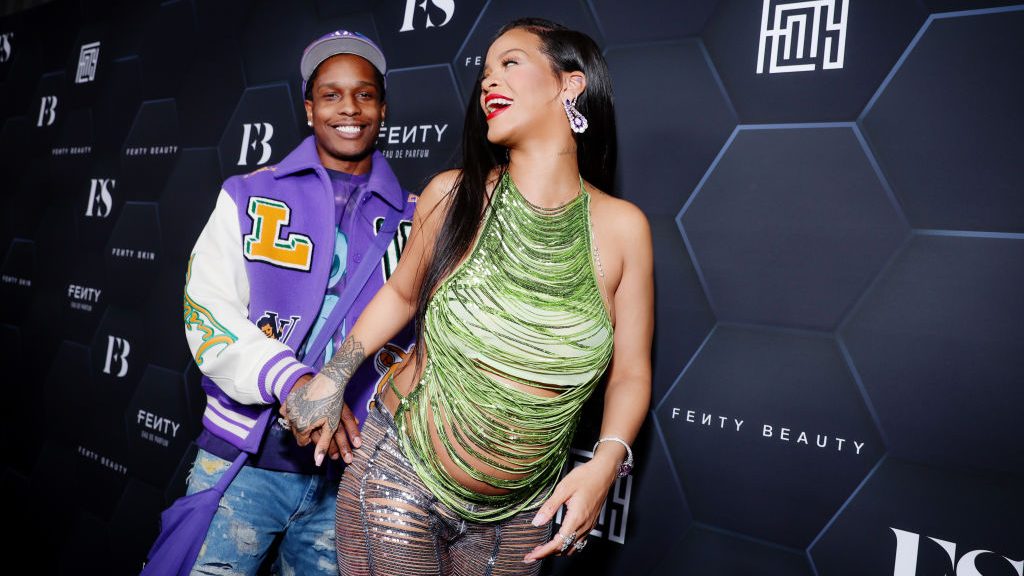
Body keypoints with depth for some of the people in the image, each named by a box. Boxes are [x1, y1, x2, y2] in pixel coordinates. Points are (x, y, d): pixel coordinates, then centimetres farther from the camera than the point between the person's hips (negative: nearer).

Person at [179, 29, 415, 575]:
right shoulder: (249, 196, 1)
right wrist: (291, 382, -23)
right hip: (242, 462, -1)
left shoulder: (412, 219, 4)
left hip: (348, 465, 2)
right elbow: (207, 314, -7)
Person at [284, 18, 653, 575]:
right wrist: (333, 377, 0)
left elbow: (630, 374, -3)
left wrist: (605, 462, -19)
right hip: (399, 475, 0)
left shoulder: (622, 227, -11)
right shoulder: (453, 194, -10)